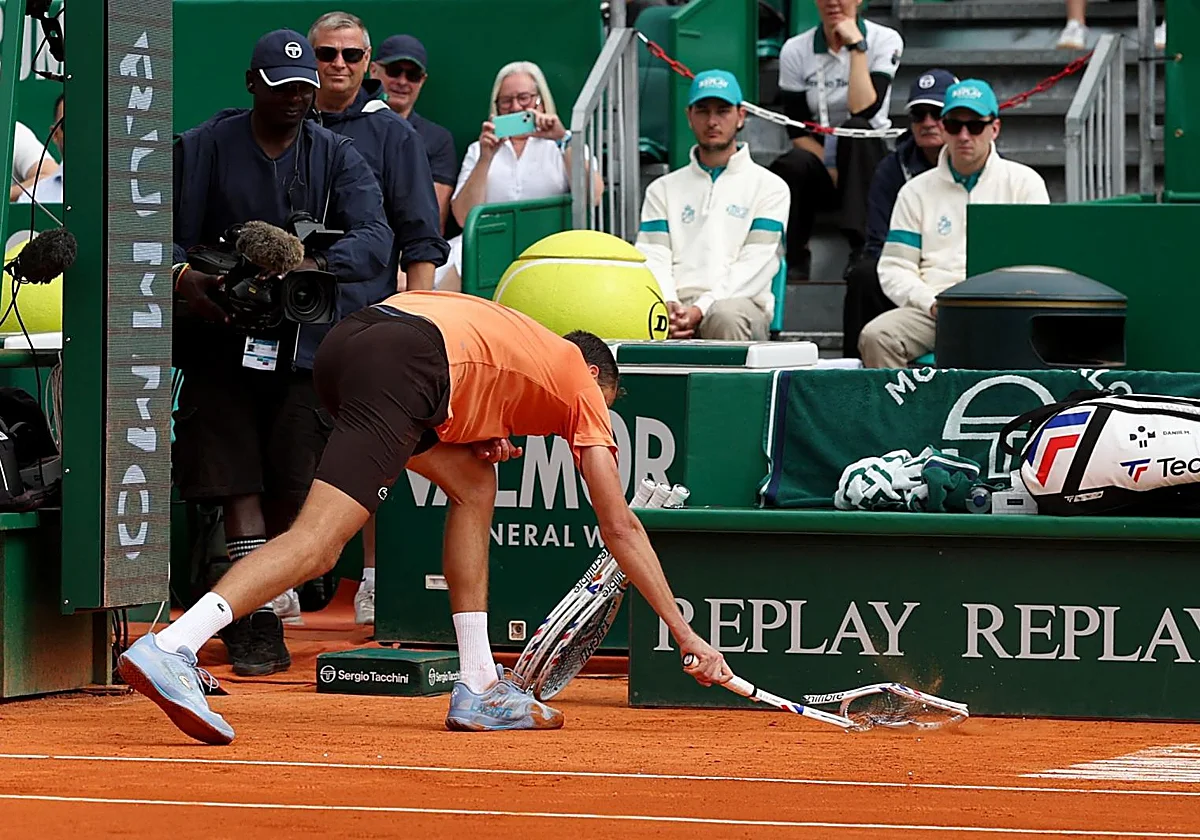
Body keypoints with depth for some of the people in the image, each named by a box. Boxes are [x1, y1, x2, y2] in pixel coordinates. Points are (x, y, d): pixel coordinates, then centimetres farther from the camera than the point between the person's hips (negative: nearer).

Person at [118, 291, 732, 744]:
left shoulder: (521, 342, 38)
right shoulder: (582, 382, 23)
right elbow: (621, 529, 22)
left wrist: (483, 431, 21)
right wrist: (687, 636, 26)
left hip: (348, 339, 8)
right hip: (402, 365, -8)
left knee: (474, 484, 23)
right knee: (318, 544, -16)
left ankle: (478, 688, 20)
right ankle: (168, 647, -33)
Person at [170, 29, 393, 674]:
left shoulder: (336, 157, 5)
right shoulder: (202, 149, 3)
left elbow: (374, 237, -9)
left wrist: (314, 266, -29)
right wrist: (181, 274, -23)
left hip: (304, 345, 1)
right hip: (221, 337, -1)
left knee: (290, 488, 1)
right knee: (239, 484, -9)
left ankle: (242, 607, 19)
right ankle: (258, 622, -11)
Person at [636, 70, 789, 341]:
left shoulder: (769, 187, 14)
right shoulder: (663, 189, 24)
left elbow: (756, 265, 1)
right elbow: (652, 258, 11)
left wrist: (701, 309, -14)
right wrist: (668, 305, -13)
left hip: (739, 301, -2)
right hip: (677, 303, 2)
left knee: (727, 316, -41)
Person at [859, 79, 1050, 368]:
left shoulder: (1024, 182, 14)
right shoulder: (917, 191, 19)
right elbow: (894, 268, 14)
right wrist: (931, 303, -7)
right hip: (931, 311, 2)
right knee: (876, 337, -29)